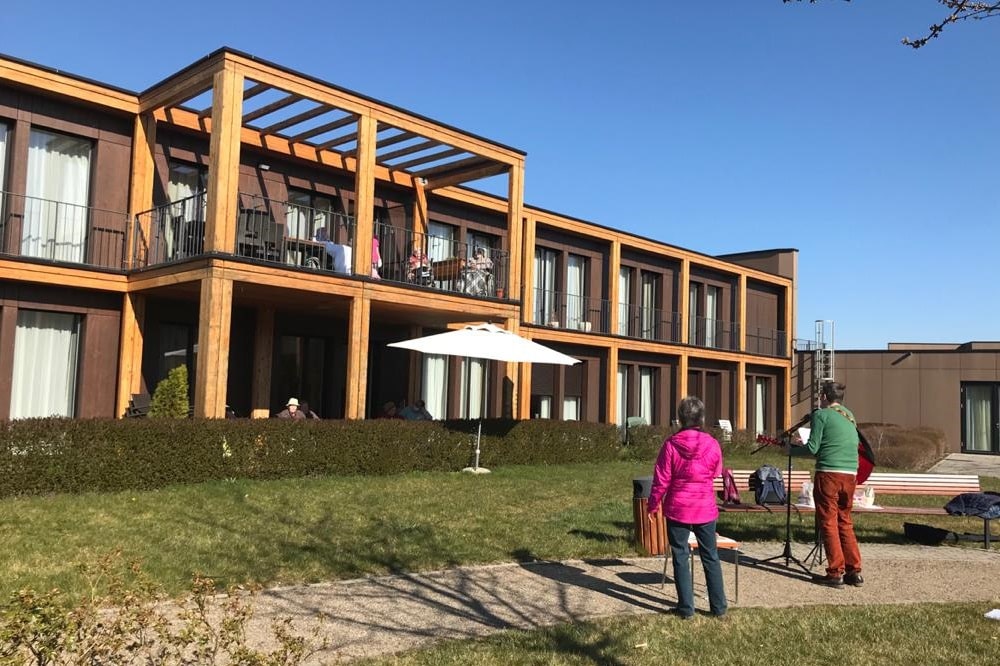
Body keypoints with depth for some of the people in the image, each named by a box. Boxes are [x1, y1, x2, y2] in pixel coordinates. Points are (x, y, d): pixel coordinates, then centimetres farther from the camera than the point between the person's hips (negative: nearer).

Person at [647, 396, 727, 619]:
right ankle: (719, 606, 20)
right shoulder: (712, 444, -7)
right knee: (710, 557, 14)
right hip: (706, 509, 2)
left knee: (680, 557, 8)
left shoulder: (671, 445, -12)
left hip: (677, 510, -2)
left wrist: (654, 504, 6)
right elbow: (716, 473, 10)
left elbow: (661, 479, -7)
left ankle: (686, 607, 11)